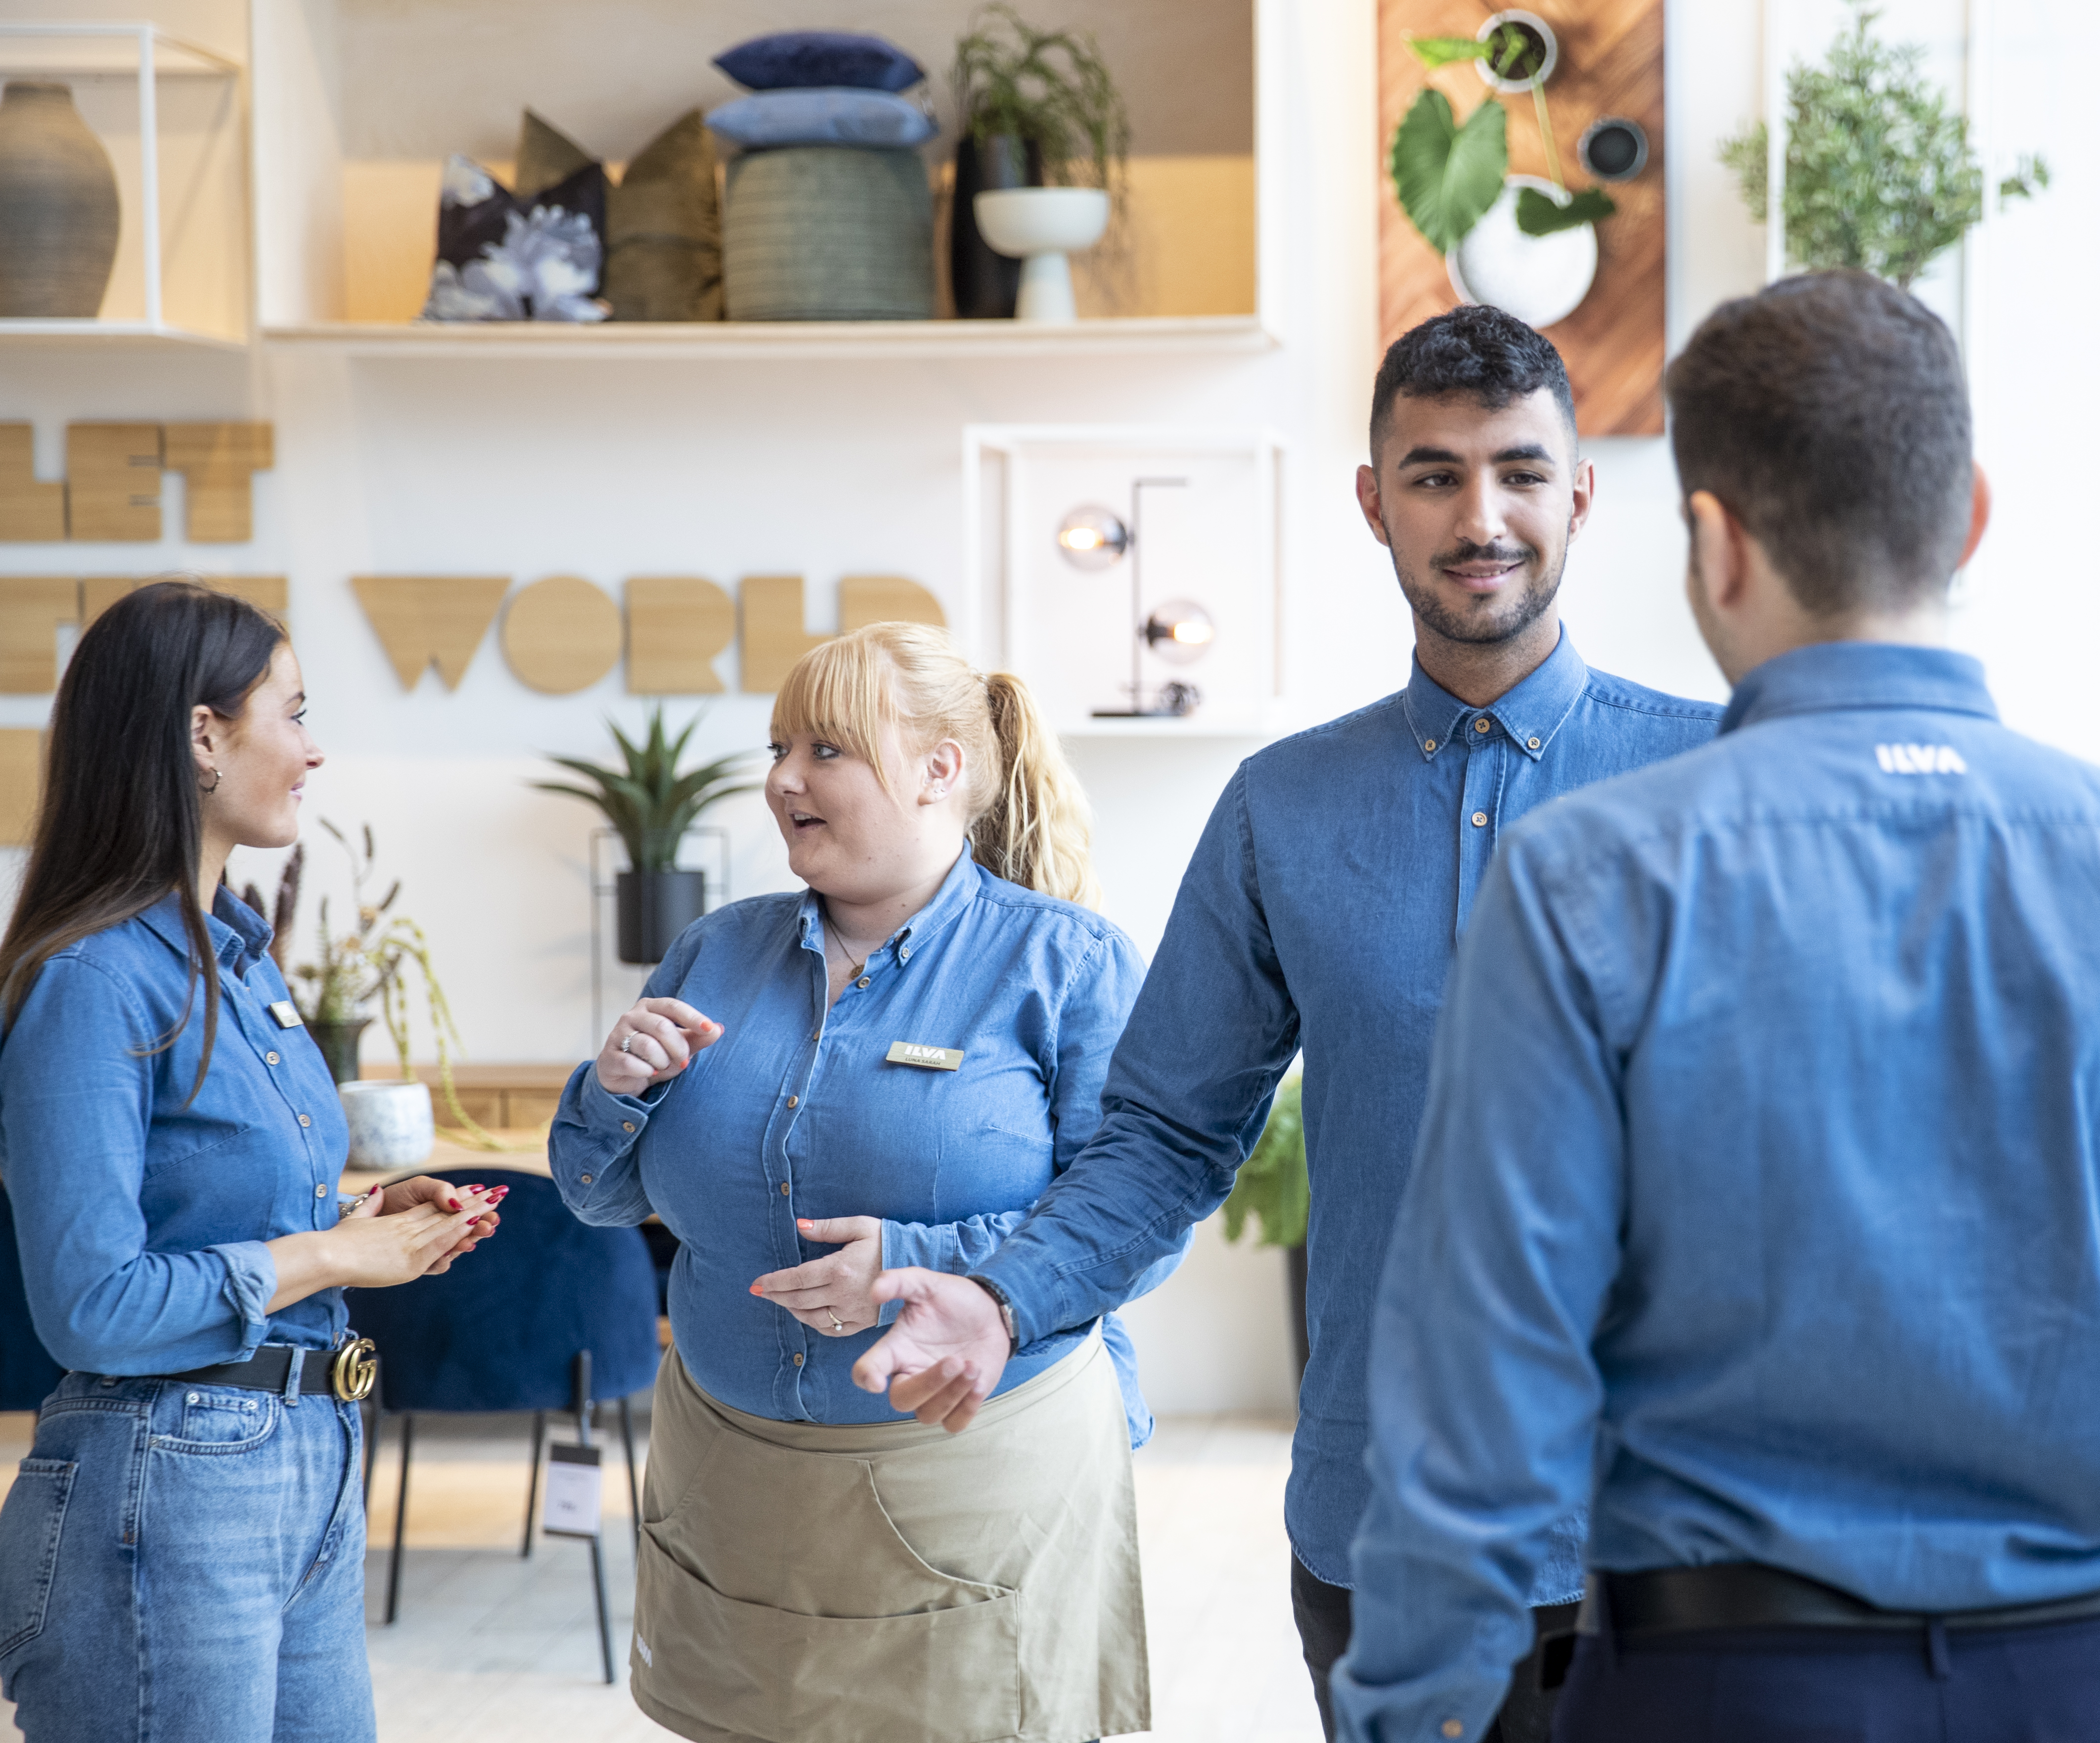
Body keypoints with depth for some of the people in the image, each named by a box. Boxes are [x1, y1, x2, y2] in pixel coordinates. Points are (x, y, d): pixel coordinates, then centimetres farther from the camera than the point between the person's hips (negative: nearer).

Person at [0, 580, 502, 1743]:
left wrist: (369, 1219, 4)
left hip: (314, 1467, 9)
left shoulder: (236, 955, 11)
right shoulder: (95, 983, -17)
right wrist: (334, 1256, -14)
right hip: (169, 1490, -9)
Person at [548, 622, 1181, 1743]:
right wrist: (618, 1088, -7)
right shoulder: (719, 954, 9)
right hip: (735, 1477, 4)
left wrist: (928, 1267, -24)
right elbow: (604, 1197, 14)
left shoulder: (1064, 962, -6)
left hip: (980, 1483, -4)